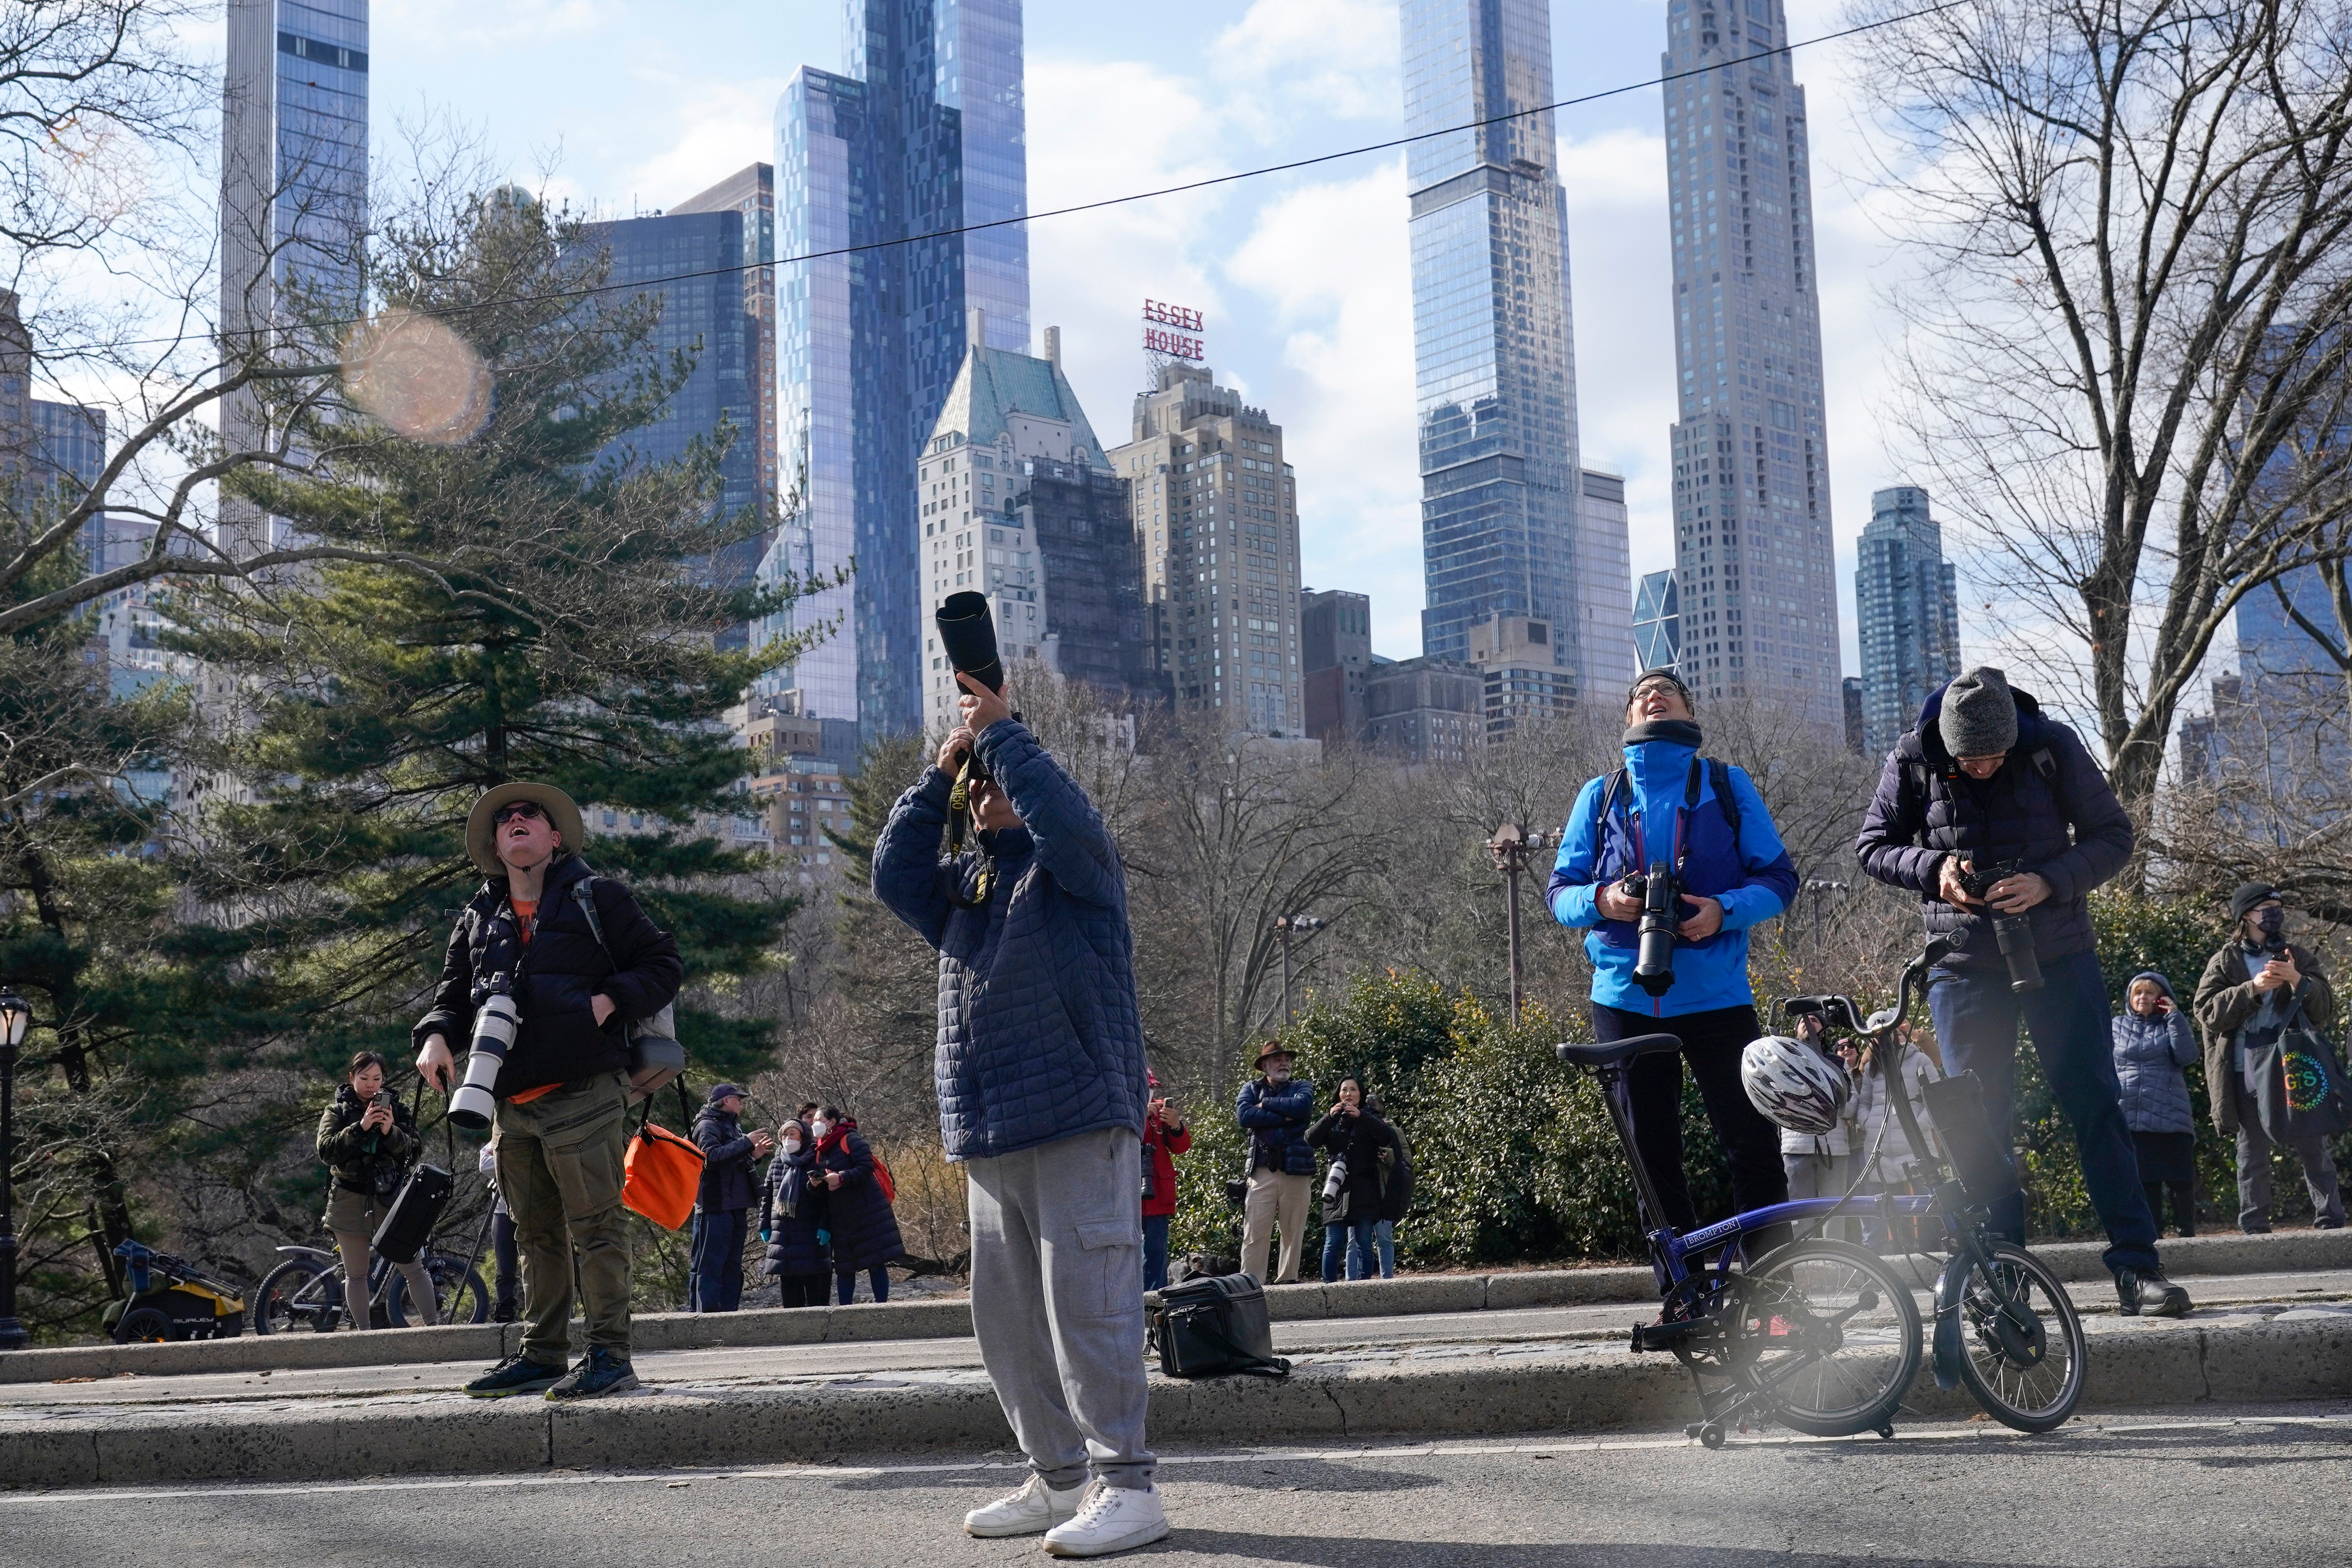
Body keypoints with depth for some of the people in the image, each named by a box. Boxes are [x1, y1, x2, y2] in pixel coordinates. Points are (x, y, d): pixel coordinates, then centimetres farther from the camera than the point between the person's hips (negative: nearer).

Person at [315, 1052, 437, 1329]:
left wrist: (391, 1132, -20)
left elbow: (414, 1149, -1)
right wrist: (361, 1128, -23)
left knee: (413, 1267, -6)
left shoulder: (396, 1108, 8)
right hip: (350, 1200, 1)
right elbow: (326, 1149, -10)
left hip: (389, 1198, 0)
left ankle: (433, 1325, -2)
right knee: (356, 1274, 7)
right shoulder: (337, 1111, 6)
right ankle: (364, 1331, 14)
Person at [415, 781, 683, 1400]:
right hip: (512, 1104, 6)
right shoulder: (478, 920, 19)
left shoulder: (597, 898, 4)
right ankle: (542, 1354, 20)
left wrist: (609, 1002, -11)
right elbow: (454, 992, 20)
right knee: (536, 1233, 12)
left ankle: (609, 1354, -5)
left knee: (596, 1227, -8)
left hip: (584, 1095, -6)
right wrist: (435, 1035, -1)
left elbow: (664, 965, 3)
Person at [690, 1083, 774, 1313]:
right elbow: (712, 1156, -24)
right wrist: (746, 1143, -19)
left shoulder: (733, 1126, 22)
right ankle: (706, 1313, -15)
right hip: (715, 1208, -10)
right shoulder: (708, 1125, -7)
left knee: (732, 1266, 11)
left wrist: (755, 1154, 10)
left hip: (736, 1208, 10)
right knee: (710, 1265, -11)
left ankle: (728, 1312, 15)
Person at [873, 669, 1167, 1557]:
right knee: (1007, 1316, 9)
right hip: (990, 1135, 8)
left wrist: (999, 732, -9)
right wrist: (940, 771, 5)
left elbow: (1067, 821, -18)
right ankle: (1058, 1478, 18)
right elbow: (894, 875, 7)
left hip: (1081, 1123, -8)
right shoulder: (965, 883, 22)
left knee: (1087, 1303, -12)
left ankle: (1126, 1484, -10)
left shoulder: (1073, 864, 3)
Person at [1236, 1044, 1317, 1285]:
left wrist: (1266, 1104, -2)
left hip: (1296, 1170, 1)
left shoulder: (1302, 1087, 15)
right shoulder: (1252, 1088, 15)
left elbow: (1302, 1107, -9)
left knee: (1294, 1231, 2)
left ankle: (1287, 1280, 9)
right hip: (1262, 1170, -1)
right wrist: (1284, 1116, -7)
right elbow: (1244, 1115, -5)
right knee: (1255, 1233, -8)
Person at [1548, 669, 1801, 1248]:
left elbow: (1779, 876, 5)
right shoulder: (1600, 795, 12)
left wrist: (1726, 910, -15)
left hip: (1715, 995, -1)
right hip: (1625, 996, 2)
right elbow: (1559, 890, 11)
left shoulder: (1727, 786, 9)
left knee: (1754, 1142, -6)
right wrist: (1601, 900, -12)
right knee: (1651, 1154, 6)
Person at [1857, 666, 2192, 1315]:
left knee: (2096, 1105, -4)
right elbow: (1873, 846, 3)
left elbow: (2113, 835, -4)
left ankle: (2137, 1265, 0)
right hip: (1964, 964, 1)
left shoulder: (2052, 746, -9)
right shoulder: (1912, 761, -7)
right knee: (1980, 1120, 3)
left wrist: (2048, 880, -21)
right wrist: (1932, 868, -17)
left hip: (2057, 956, -1)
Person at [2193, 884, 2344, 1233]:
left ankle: (2331, 1222, 1)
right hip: (2247, 1073, 0)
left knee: (2314, 1149, -2)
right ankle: (2255, 1228, 7)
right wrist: (2253, 988, -16)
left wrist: (2298, 981, -16)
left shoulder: (2299, 956, 13)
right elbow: (2208, 1011, -5)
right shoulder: (2225, 962, 9)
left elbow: (2325, 1008, 3)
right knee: (2253, 1154, 4)